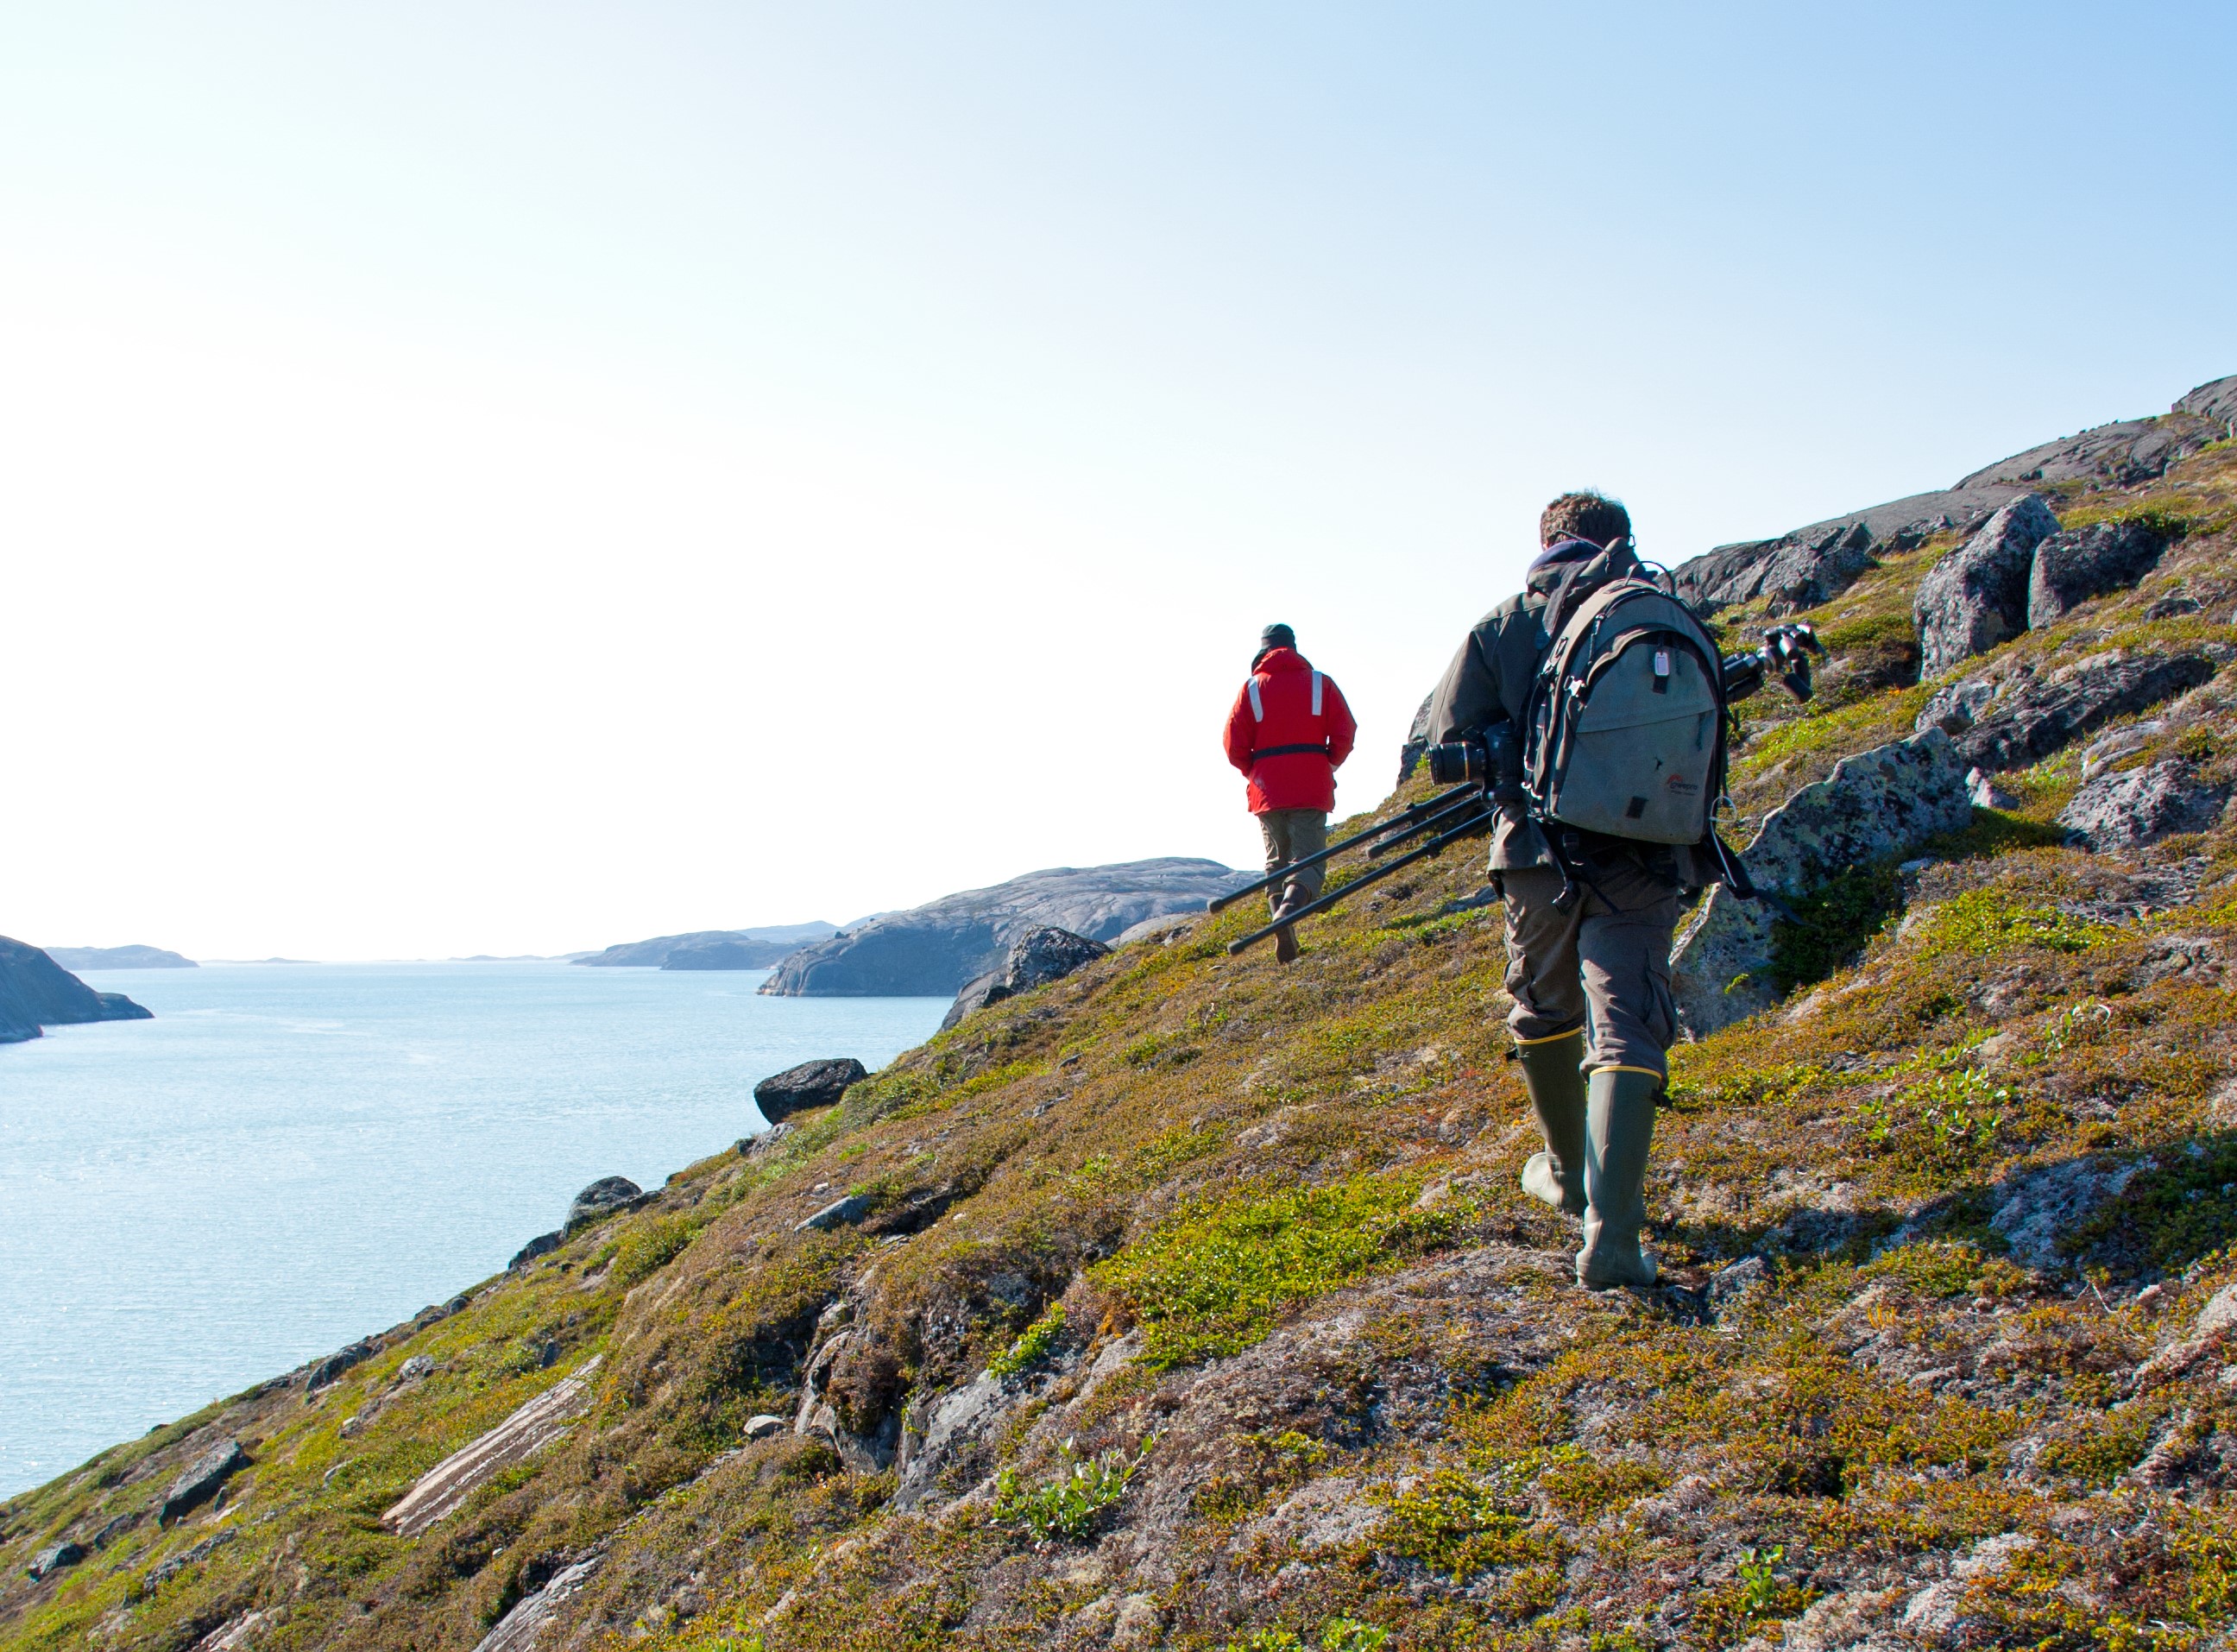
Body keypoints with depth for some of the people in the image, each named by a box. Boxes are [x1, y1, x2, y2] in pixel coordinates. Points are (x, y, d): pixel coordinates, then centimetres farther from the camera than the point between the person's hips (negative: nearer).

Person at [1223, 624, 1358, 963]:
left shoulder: (1253, 688, 4)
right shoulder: (1320, 683, 5)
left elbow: (1235, 746, -1)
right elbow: (1345, 734, -1)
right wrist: (1329, 765, 15)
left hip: (1268, 792, 1)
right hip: (1312, 790, -1)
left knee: (1276, 862, 12)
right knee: (1309, 859, -1)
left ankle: (1284, 936, -2)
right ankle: (1291, 905, -32)